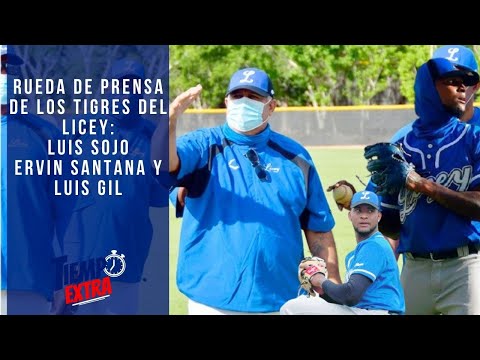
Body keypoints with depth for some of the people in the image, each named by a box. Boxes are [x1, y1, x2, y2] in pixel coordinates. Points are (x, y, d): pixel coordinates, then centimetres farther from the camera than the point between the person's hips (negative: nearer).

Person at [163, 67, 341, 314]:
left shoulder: (295, 156, 10)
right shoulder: (204, 145, 3)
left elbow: (318, 229, 11)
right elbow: (166, 162, -19)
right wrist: (171, 117, -38)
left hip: (279, 302, 2)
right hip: (213, 301, -2)